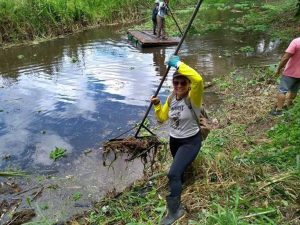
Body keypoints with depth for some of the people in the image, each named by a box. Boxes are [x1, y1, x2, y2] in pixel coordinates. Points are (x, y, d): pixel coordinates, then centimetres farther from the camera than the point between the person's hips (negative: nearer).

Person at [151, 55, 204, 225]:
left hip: (190, 142, -7)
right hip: (174, 140, 7)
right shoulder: (171, 98, -4)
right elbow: (162, 118, 9)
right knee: (178, 170, 30)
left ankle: (175, 211, 1)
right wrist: (157, 105, -9)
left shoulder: (193, 98, -25)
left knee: (173, 174, -18)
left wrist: (179, 64, -40)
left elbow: (198, 80, -48)